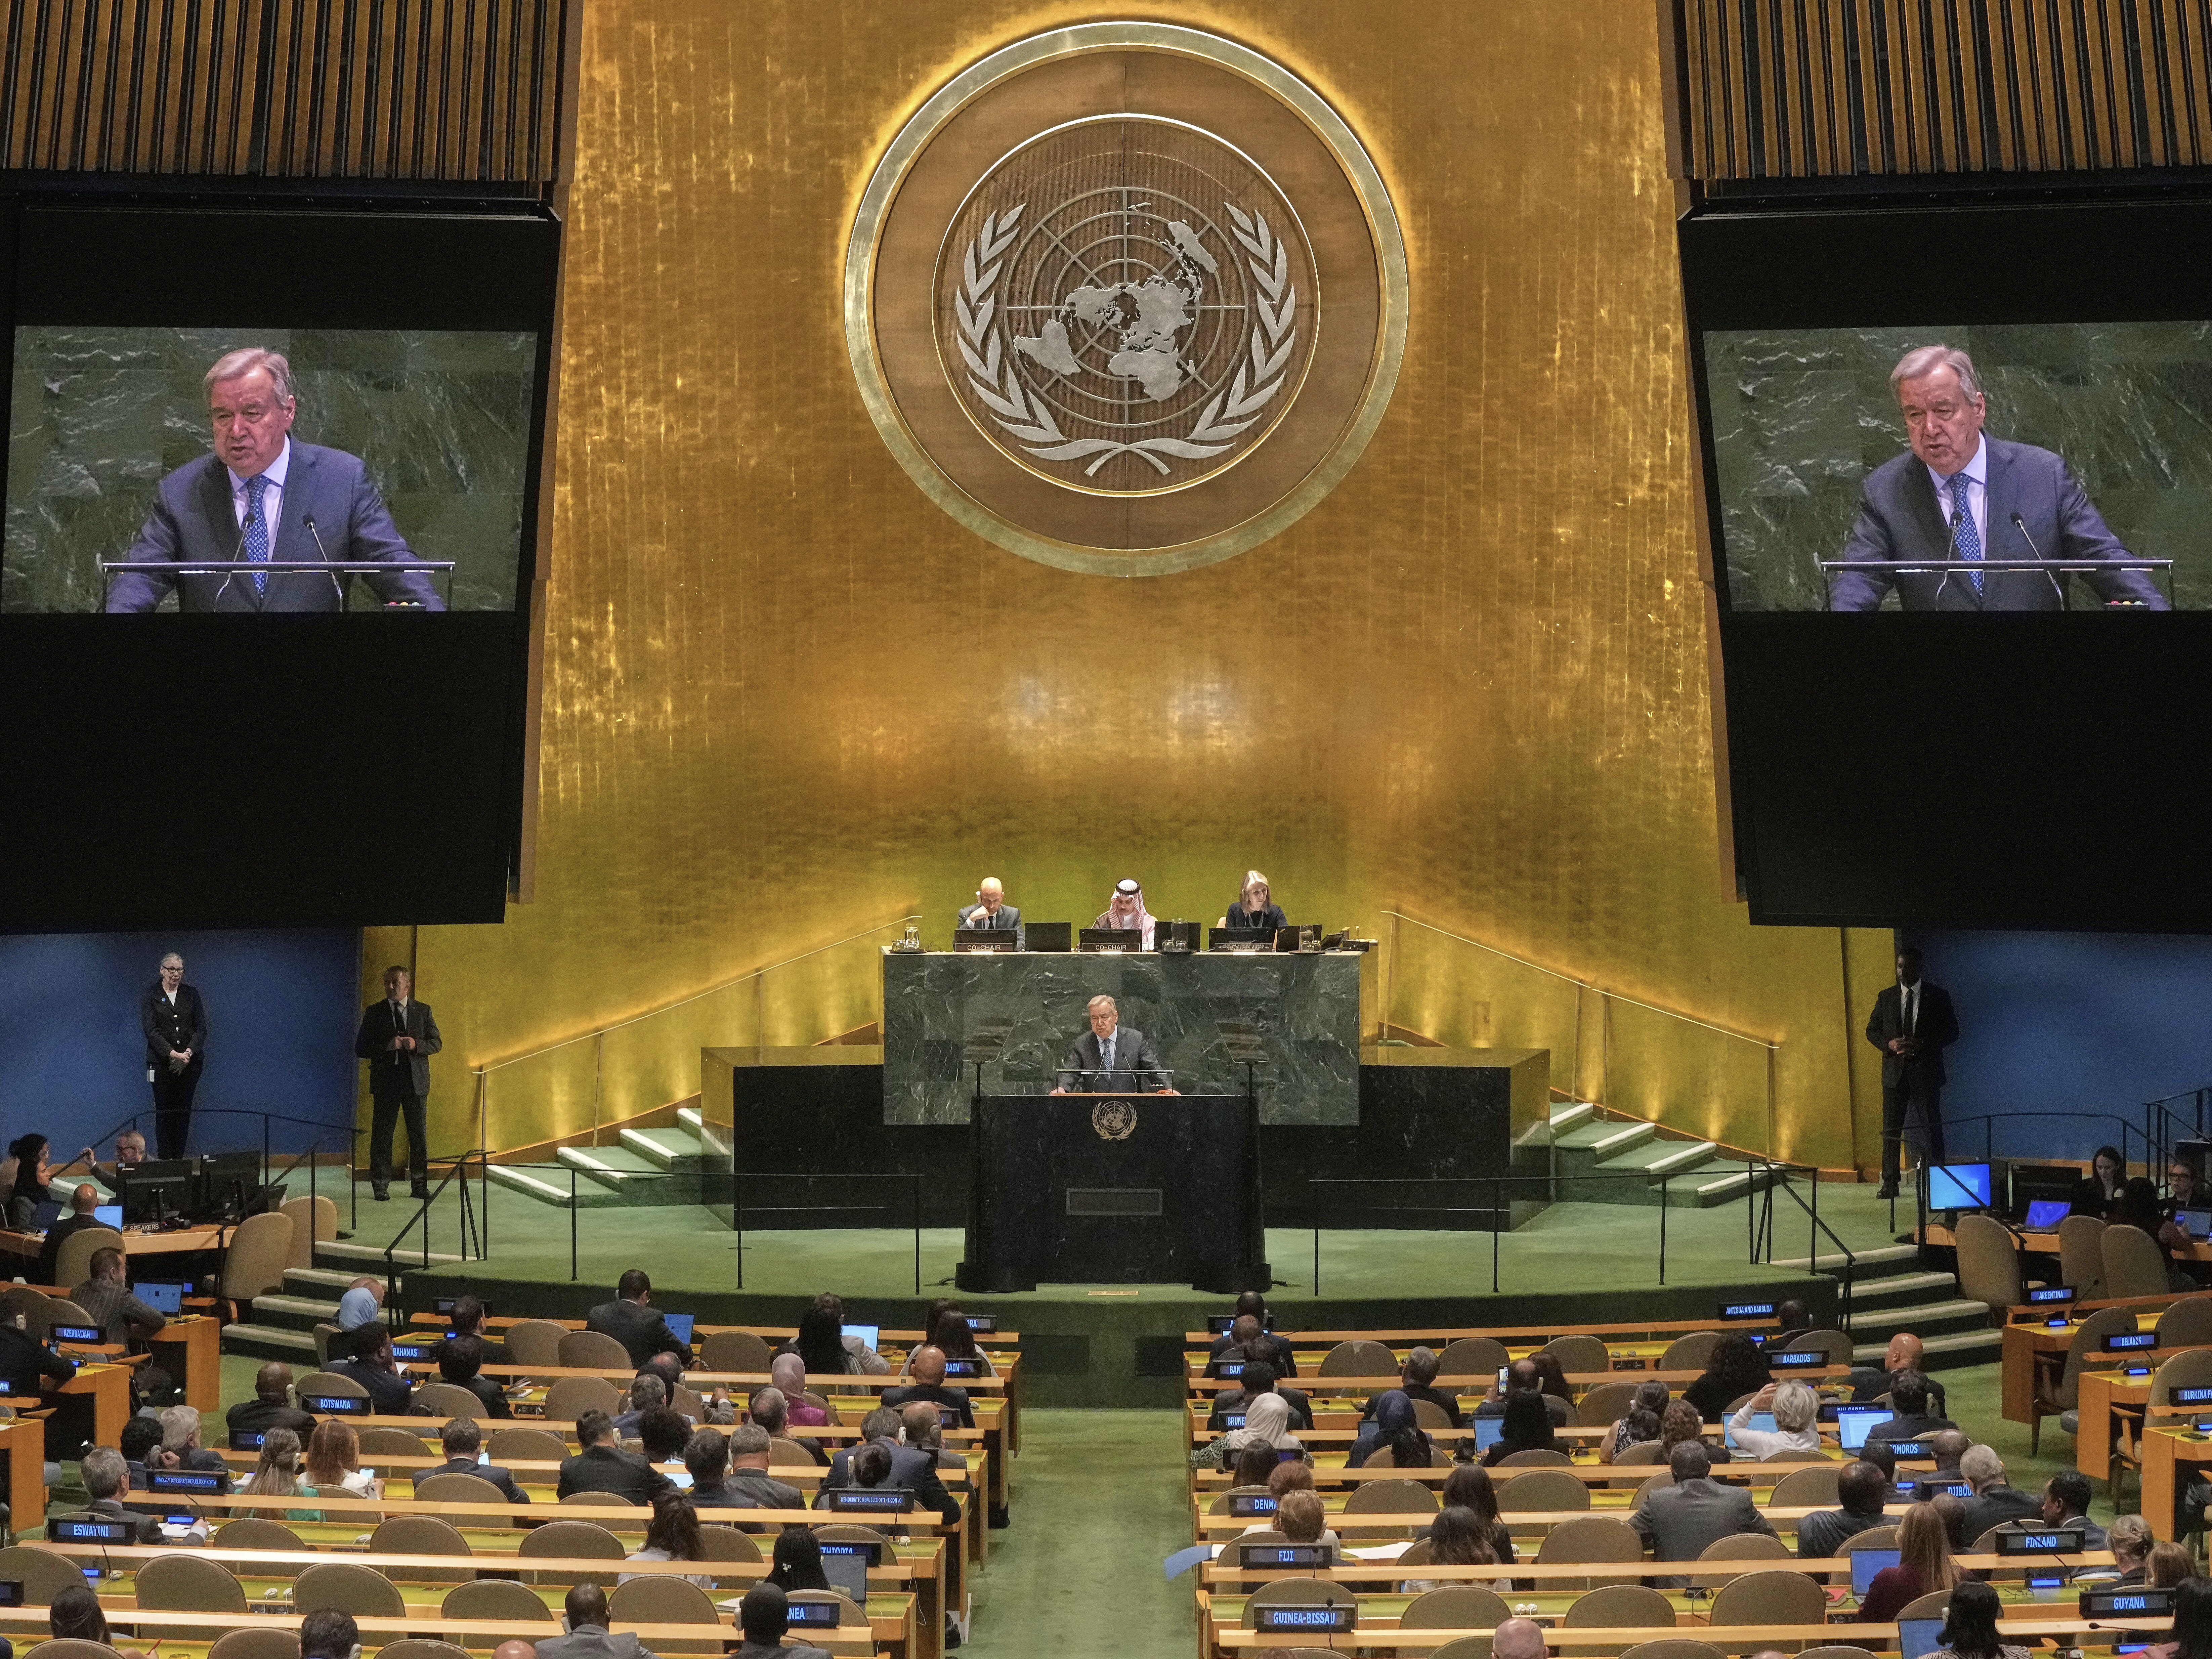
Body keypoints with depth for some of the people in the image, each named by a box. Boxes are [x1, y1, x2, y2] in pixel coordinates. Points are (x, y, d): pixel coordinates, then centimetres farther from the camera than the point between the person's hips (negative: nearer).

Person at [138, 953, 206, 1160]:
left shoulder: (191, 994, 9)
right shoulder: (151, 995, 1)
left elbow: (201, 1028, 3)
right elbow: (150, 1030, -8)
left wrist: (189, 1052, -13)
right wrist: (173, 1054, -18)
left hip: (189, 1063, 2)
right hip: (162, 1063, -2)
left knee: (183, 1112, 1)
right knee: (164, 1113, -1)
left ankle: (179, 1159, 5)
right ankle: (165, 1160, 2)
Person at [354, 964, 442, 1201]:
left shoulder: (423, 1011, 7)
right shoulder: (374, 1012, 3)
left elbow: (436, 1043, 7)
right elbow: (361, 1049, 0)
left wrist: (416, 1045, -13)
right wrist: (388, 1046, -16)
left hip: (415, 1080, 1)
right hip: (385, 1081, -1)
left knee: (419, 1135, 4)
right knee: (382, 1135, 0)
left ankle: (420, 1186, 11)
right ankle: (380, 1187, 6)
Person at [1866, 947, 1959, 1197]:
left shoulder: (1937, 996, 2)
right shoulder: (1886, 998, 8)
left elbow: (1952, 1032, 0)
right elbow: (1872, 1031, 12)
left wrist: (1923, 1044, -15)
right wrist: (1888, 1044, -9)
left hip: (1926, 1071, -2)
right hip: (1895, 1071, 2)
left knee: (1932, 1128, 0)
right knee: (1891, 1129, 0)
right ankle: (1890, 1184, 3)